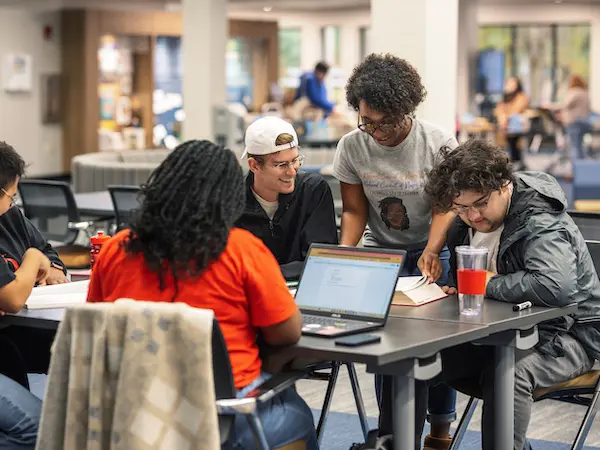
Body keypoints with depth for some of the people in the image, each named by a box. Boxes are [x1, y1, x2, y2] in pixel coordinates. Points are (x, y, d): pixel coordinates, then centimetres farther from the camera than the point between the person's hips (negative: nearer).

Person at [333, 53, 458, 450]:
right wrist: (344, 250, -19)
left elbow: (446, 207, -14)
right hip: (380, 249, 2)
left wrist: (430, 253, -30)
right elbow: (355, 210, 0)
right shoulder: (352, 147, -6)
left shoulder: (439, 144, -13)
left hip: (432, 248, -2)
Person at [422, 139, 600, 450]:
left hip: (560, 334, -7)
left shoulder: (540, 223, -21)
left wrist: (490, 284, -26)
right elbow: (461, 281, 26)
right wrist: (453, 288, 0)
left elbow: (555, 287, -41)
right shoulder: (465, 222, 6)